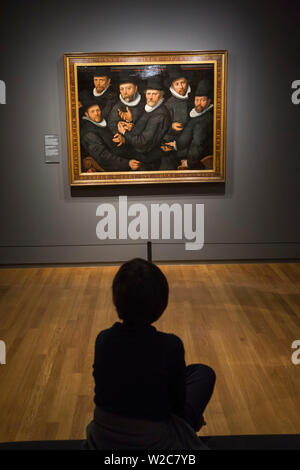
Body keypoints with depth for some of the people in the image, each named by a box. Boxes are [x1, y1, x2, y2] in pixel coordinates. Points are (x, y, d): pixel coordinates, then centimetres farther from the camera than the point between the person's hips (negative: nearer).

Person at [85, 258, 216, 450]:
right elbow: (178, 404, -9)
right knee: (204, 373, 14)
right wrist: (192, 418, 14)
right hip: (151, 443, -4)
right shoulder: (171, 346, -23)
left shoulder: (103, 340, -12)